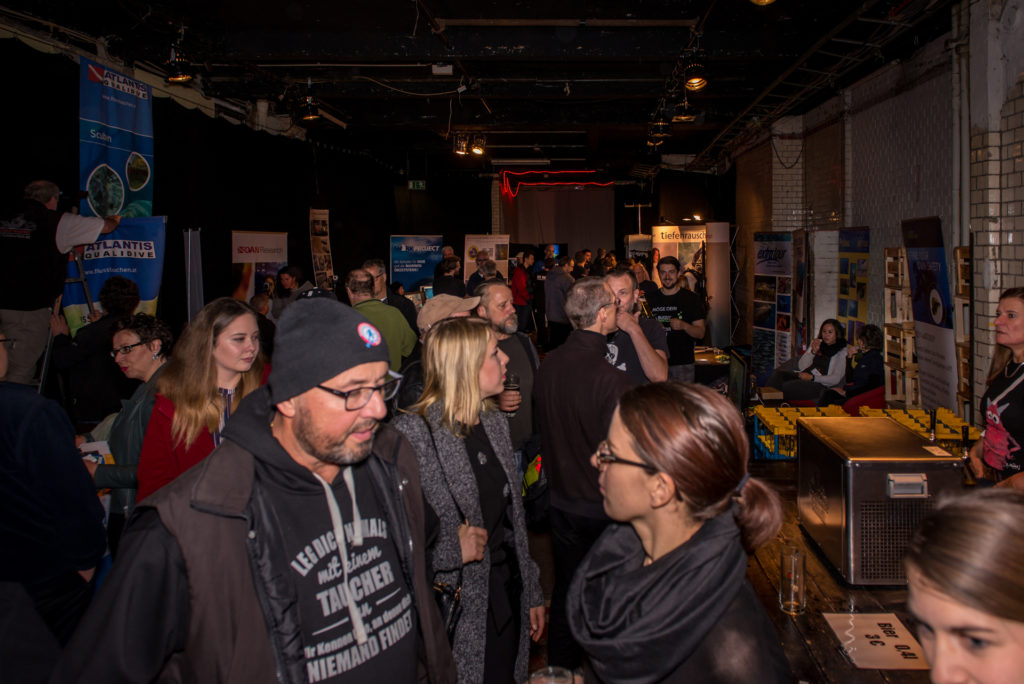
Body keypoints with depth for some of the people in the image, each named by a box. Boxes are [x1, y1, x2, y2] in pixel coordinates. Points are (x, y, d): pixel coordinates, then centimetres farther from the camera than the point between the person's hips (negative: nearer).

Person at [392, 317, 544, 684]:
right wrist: (452, 548, -22)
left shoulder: (495, 422, 6)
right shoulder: (413, 433, -20)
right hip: (456, 609, -7)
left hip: (507, 597, 7)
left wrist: (532, 593, 15)